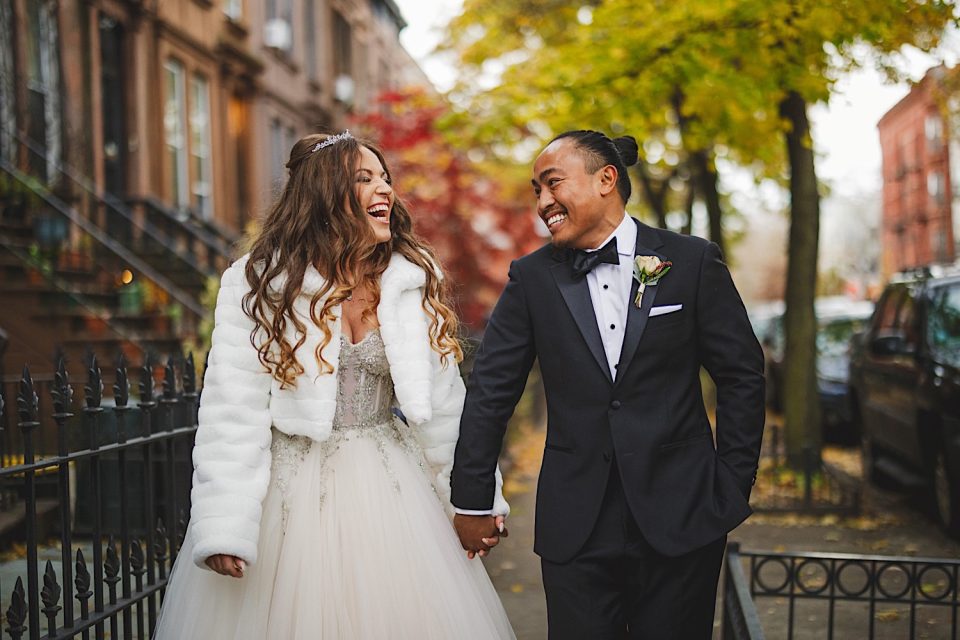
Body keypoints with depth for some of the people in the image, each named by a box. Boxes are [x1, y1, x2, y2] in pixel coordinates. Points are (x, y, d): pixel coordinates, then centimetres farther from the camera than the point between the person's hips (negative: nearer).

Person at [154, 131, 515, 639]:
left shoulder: (414, 279, 1)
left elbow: (443, 403, 7)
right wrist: (225, 528, -16)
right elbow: (234, 409, -12)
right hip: (290, 495, -3)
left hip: (390, 491, 3)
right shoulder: (258, 283, -8)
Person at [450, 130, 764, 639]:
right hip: (574, 527, 1)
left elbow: (742, 375, 4)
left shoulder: (693, 262, -1)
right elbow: (490, 391, 4)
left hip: (682, 519, -1)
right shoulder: (532, 278, 2)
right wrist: (473, 502, 4)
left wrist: (733, 485, 2)